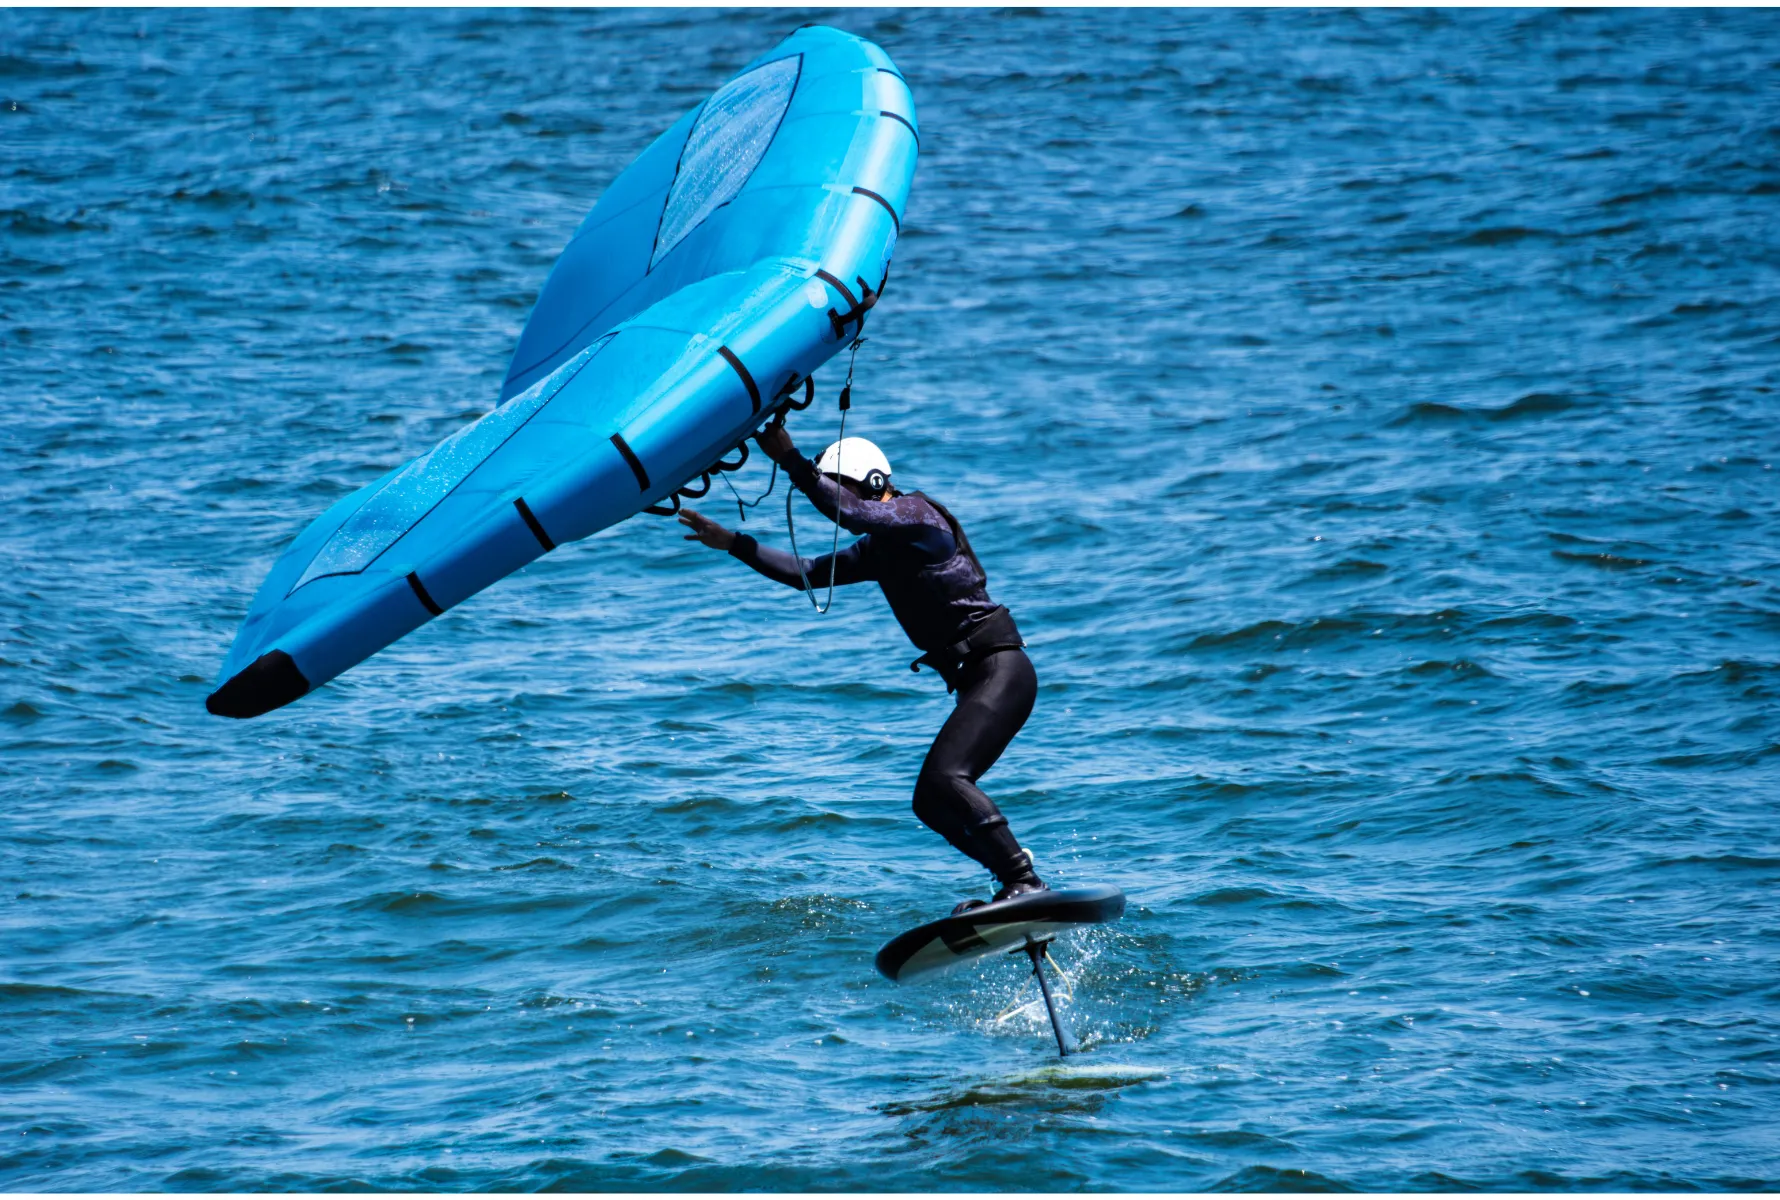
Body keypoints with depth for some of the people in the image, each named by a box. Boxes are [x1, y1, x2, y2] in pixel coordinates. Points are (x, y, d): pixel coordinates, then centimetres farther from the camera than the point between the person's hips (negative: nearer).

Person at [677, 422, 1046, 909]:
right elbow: (808, 573, 23)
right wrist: (731, 542, 18)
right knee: (932, 804, 7)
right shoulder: (880, 549, 18)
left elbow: (851, 514, -26)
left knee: (945, 777, -26)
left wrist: (790, 460, -23)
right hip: (975, 681, 10)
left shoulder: (917, 513, -9)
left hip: (1002, 670, -10)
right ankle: (1016, 872, 10)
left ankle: (1025, 883, -31)